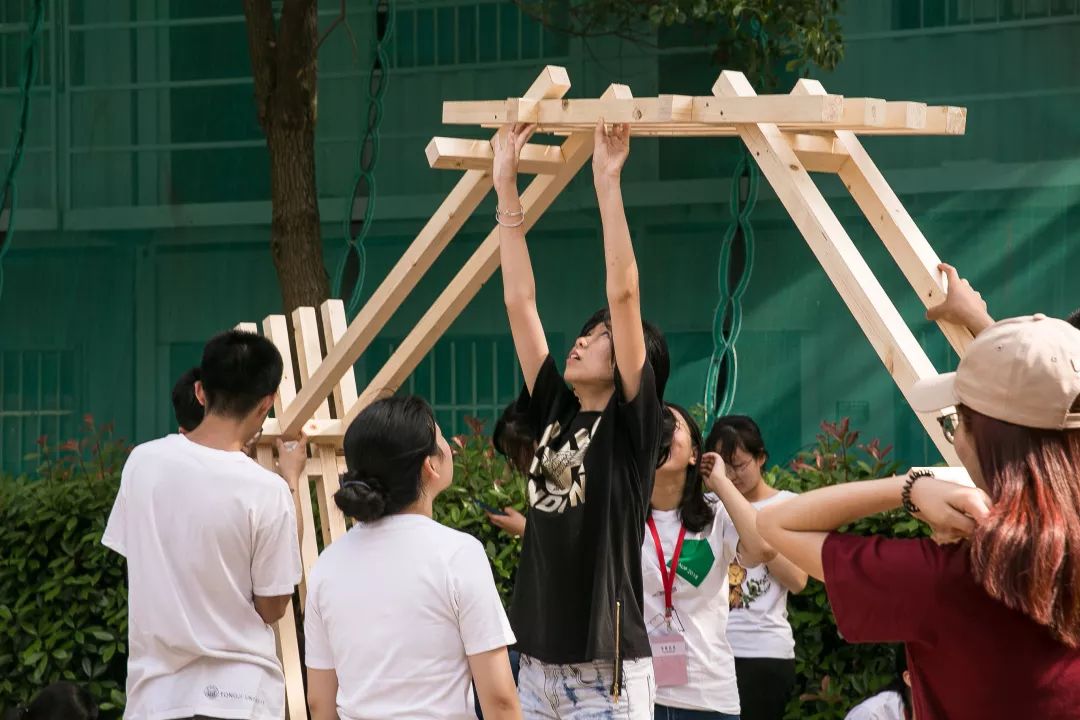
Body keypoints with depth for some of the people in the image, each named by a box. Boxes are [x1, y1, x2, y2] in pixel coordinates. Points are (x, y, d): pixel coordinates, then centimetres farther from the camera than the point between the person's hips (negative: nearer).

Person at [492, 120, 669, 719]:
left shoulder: (631, 425, -4)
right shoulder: (554, 414, 10)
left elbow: (624, 295, -13)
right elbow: (519, 301, 10)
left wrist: (607, 183, -14)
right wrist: (506, 189, 8)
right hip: (537, 669, 6)